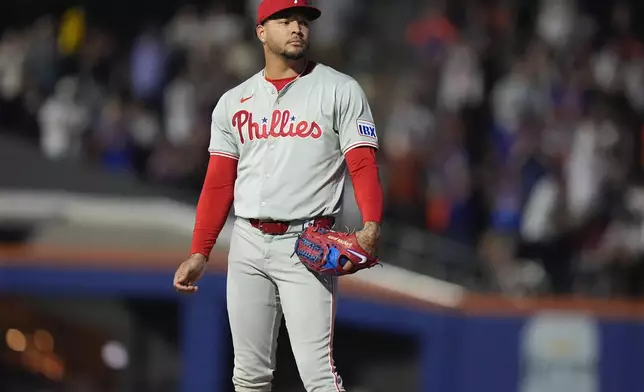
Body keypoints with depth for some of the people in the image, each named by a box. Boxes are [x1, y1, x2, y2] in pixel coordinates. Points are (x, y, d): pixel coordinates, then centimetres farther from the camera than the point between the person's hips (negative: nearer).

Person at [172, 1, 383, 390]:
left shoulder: (340, 91, 1)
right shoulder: (233, 102, 13)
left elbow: (363, 165, -7)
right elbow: (218, 183, 14)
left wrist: (372, 226, -23)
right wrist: (200, 253, 6)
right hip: (248, 244, 5)